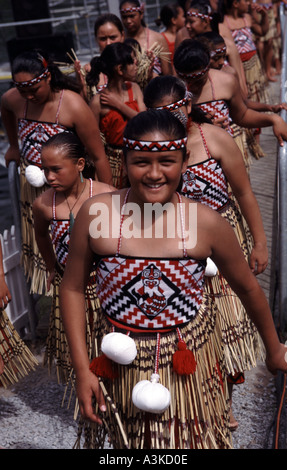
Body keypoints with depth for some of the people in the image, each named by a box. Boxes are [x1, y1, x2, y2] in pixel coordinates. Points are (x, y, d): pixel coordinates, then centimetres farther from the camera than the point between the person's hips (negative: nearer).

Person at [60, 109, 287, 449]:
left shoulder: (207, 223, -13)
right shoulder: (95, 214, -14)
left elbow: (247, 287, 1)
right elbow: (73, 287, -4)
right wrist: (82, 369, -6)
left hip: (191, 364, 0)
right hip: (124, 366, 1)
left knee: (194, 441, 14)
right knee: (132, 443, 20)